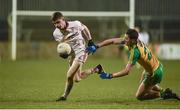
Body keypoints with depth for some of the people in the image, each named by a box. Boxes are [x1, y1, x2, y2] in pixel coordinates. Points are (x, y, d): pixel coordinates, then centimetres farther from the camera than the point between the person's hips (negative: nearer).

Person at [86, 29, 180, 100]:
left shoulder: (135, 52, -34)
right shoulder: (135, 40, -11)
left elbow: (126, 71, -37)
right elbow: (113, 41, -5)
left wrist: (109, 76, -36)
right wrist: (96, 46, -10)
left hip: (154, 74, -9)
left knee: (139, 96, 4)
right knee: (142, 84, 34)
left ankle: (163, 94, 7)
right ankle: (161, 90, 35)